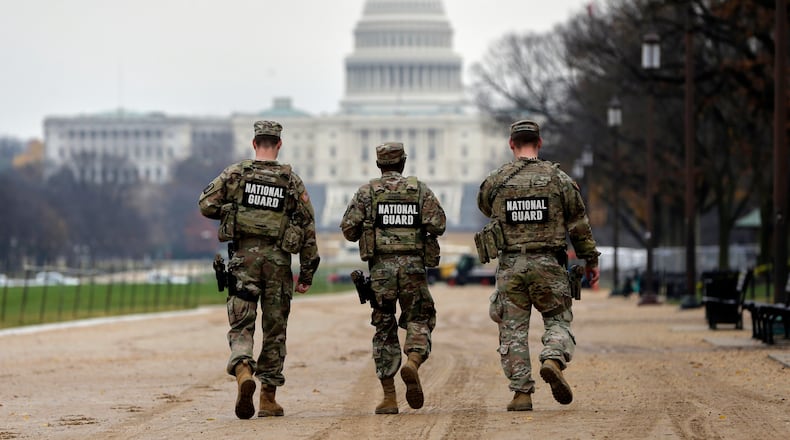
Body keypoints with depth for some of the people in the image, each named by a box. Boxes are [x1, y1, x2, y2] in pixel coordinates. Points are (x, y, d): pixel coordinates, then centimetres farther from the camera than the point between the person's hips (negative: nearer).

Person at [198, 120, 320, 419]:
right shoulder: (292, 181, 4)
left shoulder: (235, 174, 2)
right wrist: (307, 272, 9)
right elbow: (308, 228, 4)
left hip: (244, 257, -1)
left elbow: (206, 204, -4)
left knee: (241, 326, 1)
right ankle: (268, 398, 11)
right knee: (275, 331, 10)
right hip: (278, 260, 1)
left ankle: (243, 371, -29)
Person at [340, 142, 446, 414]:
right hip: (413, 266, 0)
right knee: (418, 321, 11)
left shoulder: (367, 192, 4)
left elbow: (349, 229, -1)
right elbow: (438, 224, -4)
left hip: (381, 268, 0)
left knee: (384, 330, 8)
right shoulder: (420, 189, 5)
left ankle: (389, 397, 4)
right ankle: (413, 363, -21)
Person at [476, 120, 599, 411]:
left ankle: (521, 393, 3)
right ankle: (553, 360, -18)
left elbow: (484, 206, 22)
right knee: (557, 320, 11)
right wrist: (591, 259, 15)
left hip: (510, 264, 1)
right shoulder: (558, 179, 0)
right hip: (548, 265, 0)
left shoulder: (495, 181, 1)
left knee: (513, 331, 6)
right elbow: (579, 224, 5)